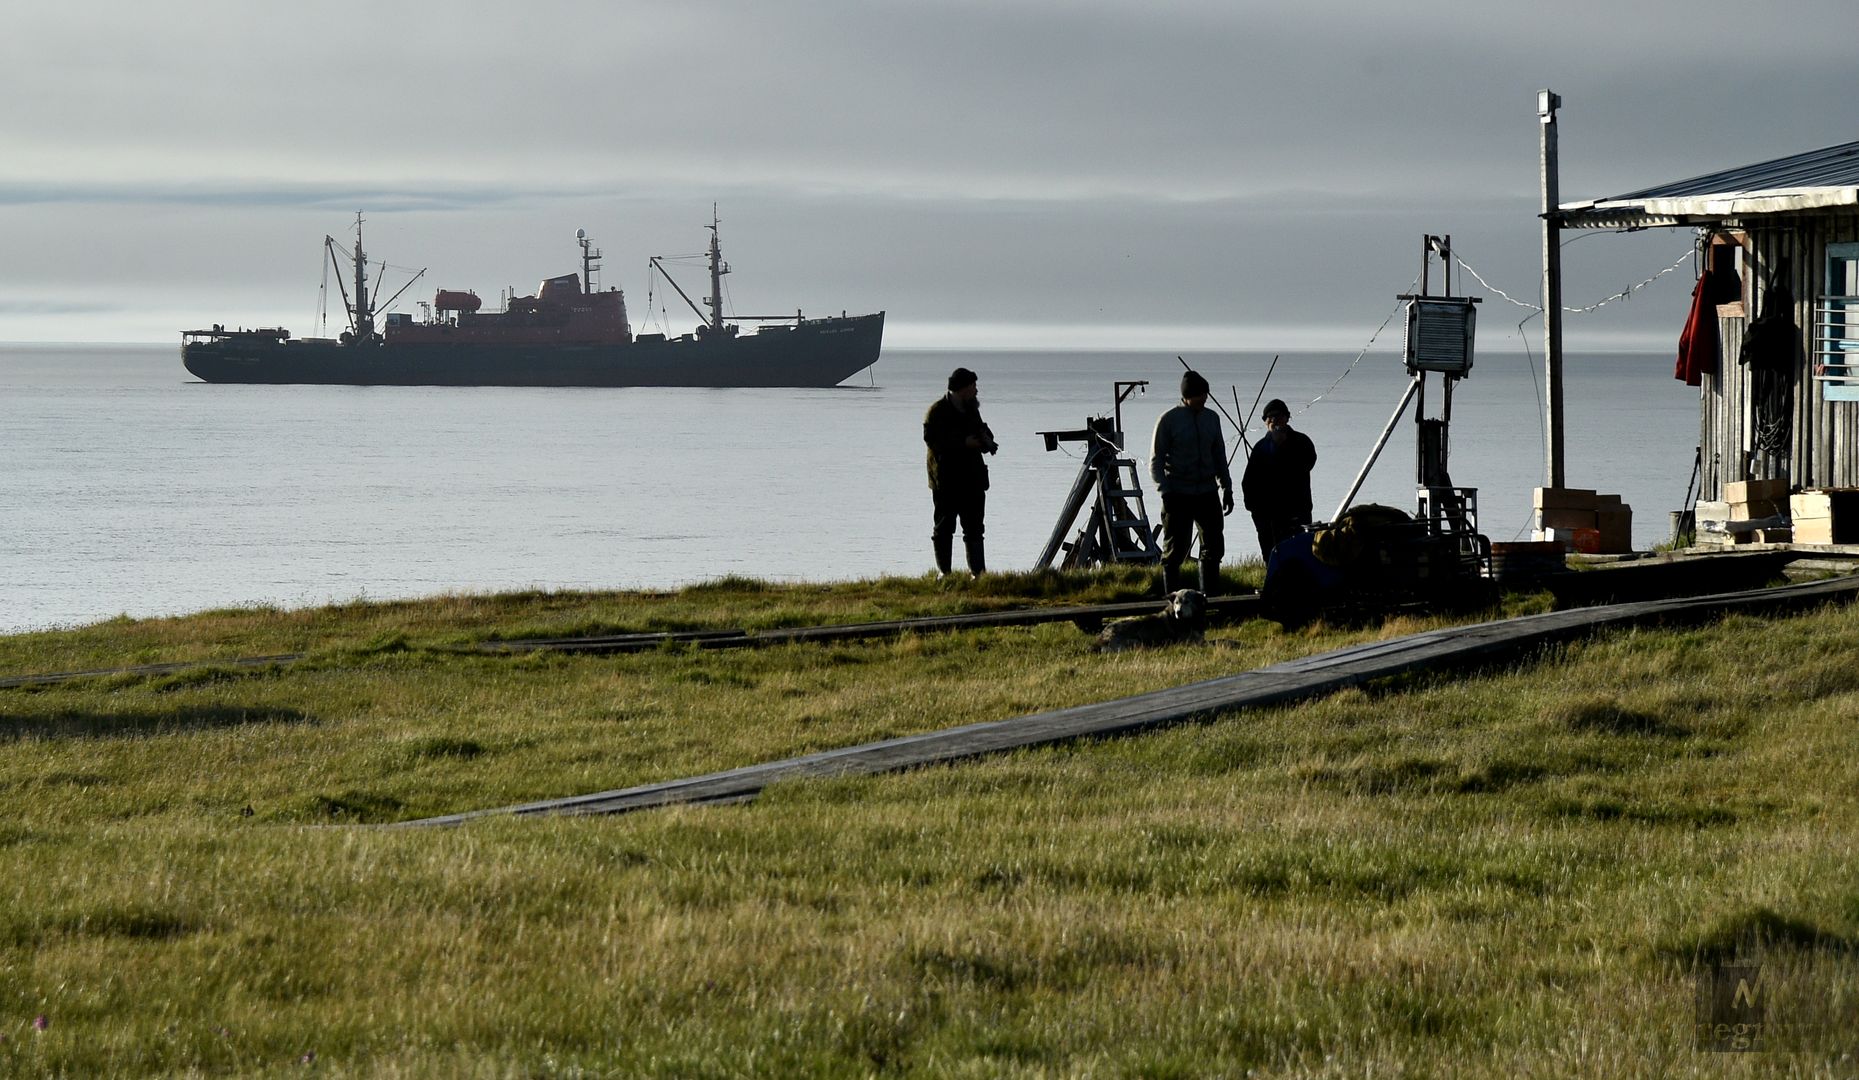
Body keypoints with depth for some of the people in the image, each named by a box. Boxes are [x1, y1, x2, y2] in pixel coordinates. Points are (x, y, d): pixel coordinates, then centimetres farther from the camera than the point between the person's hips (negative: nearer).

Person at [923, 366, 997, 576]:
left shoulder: (971, 409, 13)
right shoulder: (937, 412, -10)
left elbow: (980, 430, 26)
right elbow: (932, 440, -18)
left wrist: (986, 440, 1)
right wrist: (964, 442, -21)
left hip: (972, 478, 7)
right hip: (946, 480, -7)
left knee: (974, 527, 6)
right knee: (944, 527, 1)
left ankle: (978, 571, 8)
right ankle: (944, 572, 6)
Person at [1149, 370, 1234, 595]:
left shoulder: (1211, 418, 9)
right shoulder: (1169, 420, -6)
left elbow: (1219, 456, 20)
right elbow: (1156, 461, -5)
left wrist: (1226, 487, 15)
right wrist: (1165, 491, -16)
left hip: (1207, 492, 5)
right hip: (1178, 494, -5)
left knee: (1214, 547, 7)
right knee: (1174, 551, -3)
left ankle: (1211, 598, 16)